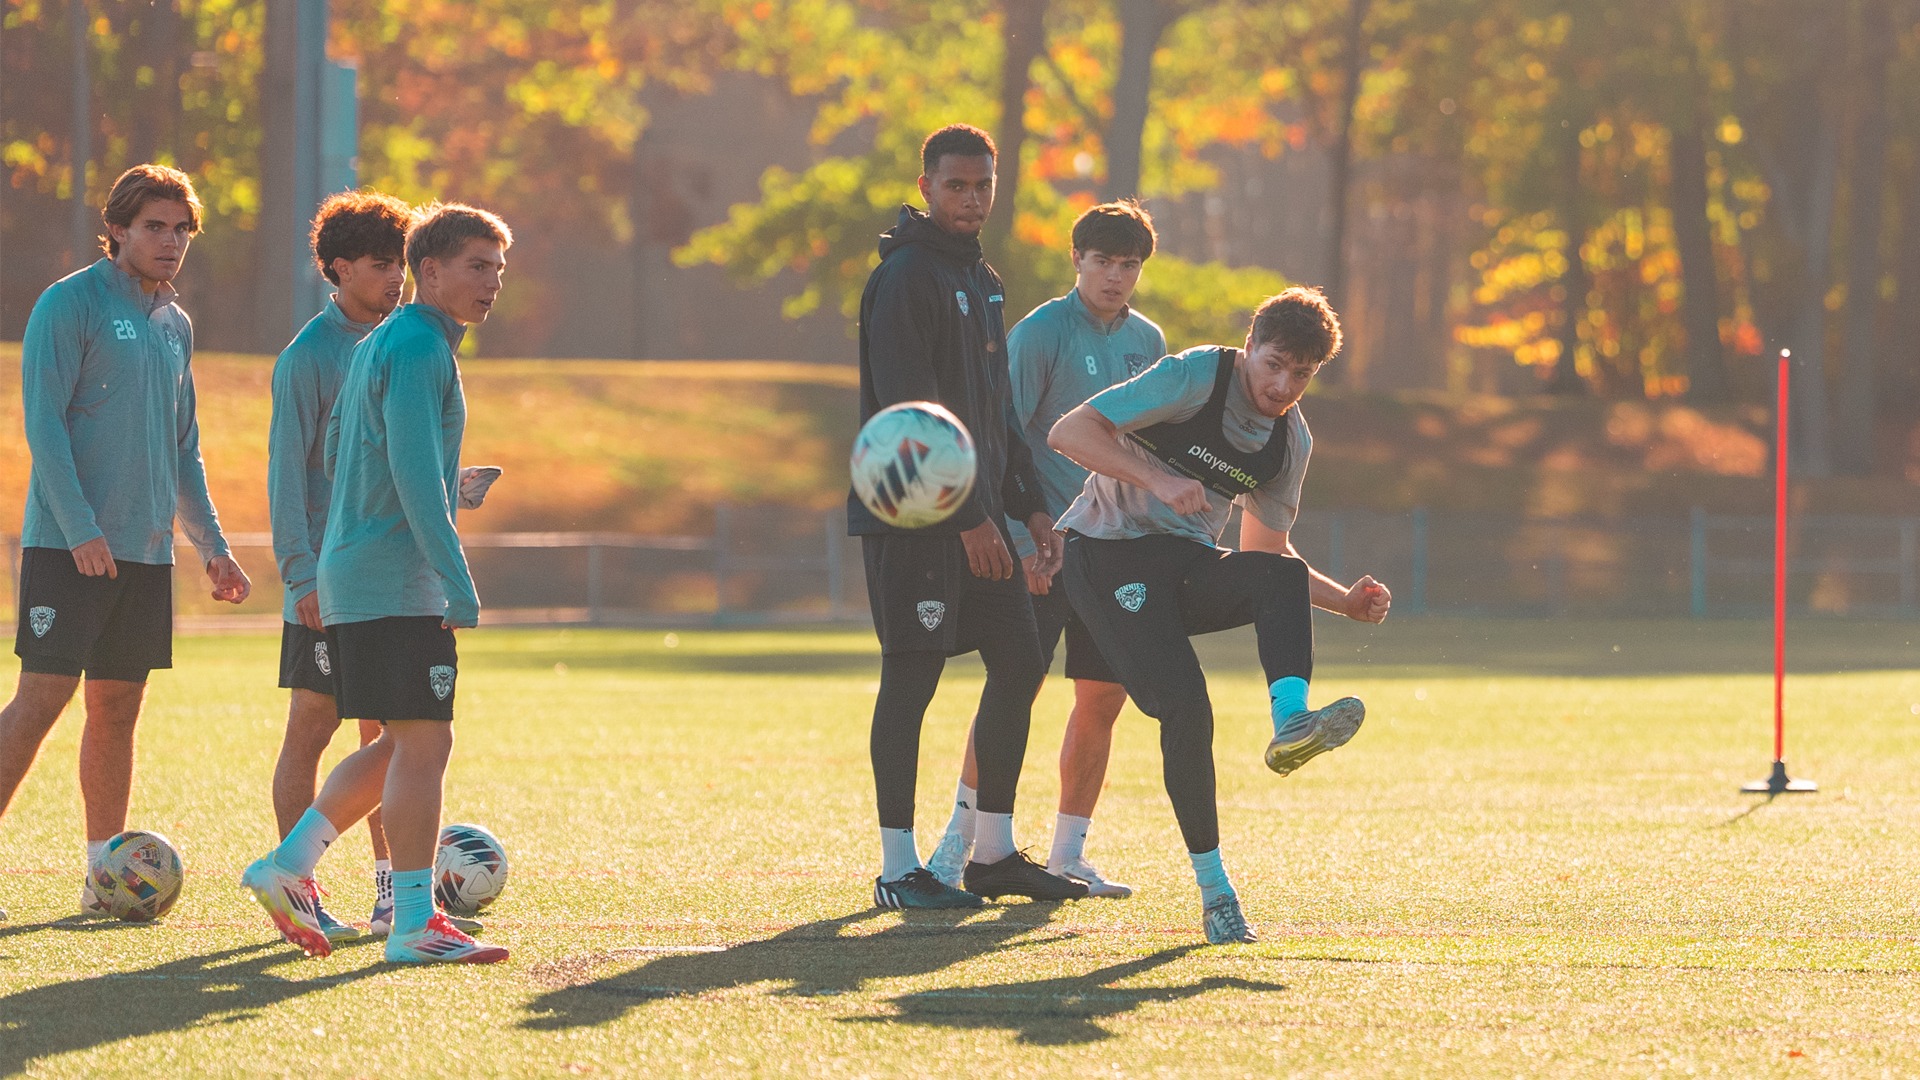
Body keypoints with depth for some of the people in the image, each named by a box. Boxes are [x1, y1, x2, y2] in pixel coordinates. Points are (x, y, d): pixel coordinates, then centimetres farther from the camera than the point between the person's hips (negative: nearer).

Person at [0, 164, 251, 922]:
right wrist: (80, 528, -20)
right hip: (67, 546, -7)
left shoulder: (176, 325, 16)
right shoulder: (71, 305, -6)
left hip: (147, 548, 7)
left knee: (118, 709, 7)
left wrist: (210, 544, 17)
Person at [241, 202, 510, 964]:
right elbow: (415, 473, -21)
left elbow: (337, 451, 25)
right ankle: (414, 921, -10)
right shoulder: (419, 348, -12)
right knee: (423, 742, -9)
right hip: (397, 583, -10)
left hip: (349, 578, 10)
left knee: (397, 745, 14)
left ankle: (287, 867, 10)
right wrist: (459, 584, -23)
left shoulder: (375, 346, 19)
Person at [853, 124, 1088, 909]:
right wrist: (966, 518, -20)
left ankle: (993, 852, 17)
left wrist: (1029, 507, 16)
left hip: (975, 513, 9)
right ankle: (898, 868, -1)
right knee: (912, 675, -6)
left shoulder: (982, 281, 17)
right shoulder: (906, 278, -12)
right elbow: (910, 413, -18)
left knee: (1019, 663, 9)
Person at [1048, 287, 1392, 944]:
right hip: (1107, 556, -6)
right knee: (1185, 709, -22)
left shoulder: (1290, 440, 7)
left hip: (1189, 567, 6)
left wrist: (1347, 602, 3)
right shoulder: (1195, 378, -13)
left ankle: (1290, 722, -45)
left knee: (1284, 577, -27)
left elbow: (1267, 552, 18)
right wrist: (1157, 479, -31)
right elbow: (1069, 432, -19)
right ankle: (1213, 888, -16)